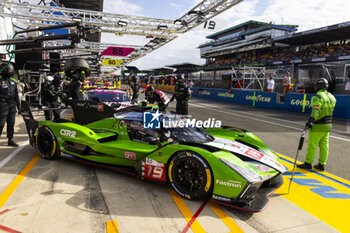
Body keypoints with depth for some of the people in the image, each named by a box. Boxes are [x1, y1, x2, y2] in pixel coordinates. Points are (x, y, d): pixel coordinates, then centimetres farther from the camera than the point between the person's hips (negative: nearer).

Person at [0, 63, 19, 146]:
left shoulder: (13, 81, 14)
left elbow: (16, 94, 19)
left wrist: (18, 105, 18)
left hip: (12, 105, 6)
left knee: (11, 123, 10)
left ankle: (10, 140, 17)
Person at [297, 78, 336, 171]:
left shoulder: (318, 97, -16)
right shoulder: (331, 97, 10)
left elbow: (316, 110, -32)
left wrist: (311, 120, -41)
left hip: (318, 126, -8)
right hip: (328, 125, 8)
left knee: (312, 145, 1)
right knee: (324, 146, 11)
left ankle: (308, 163, 9)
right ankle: (321, 165, 18)